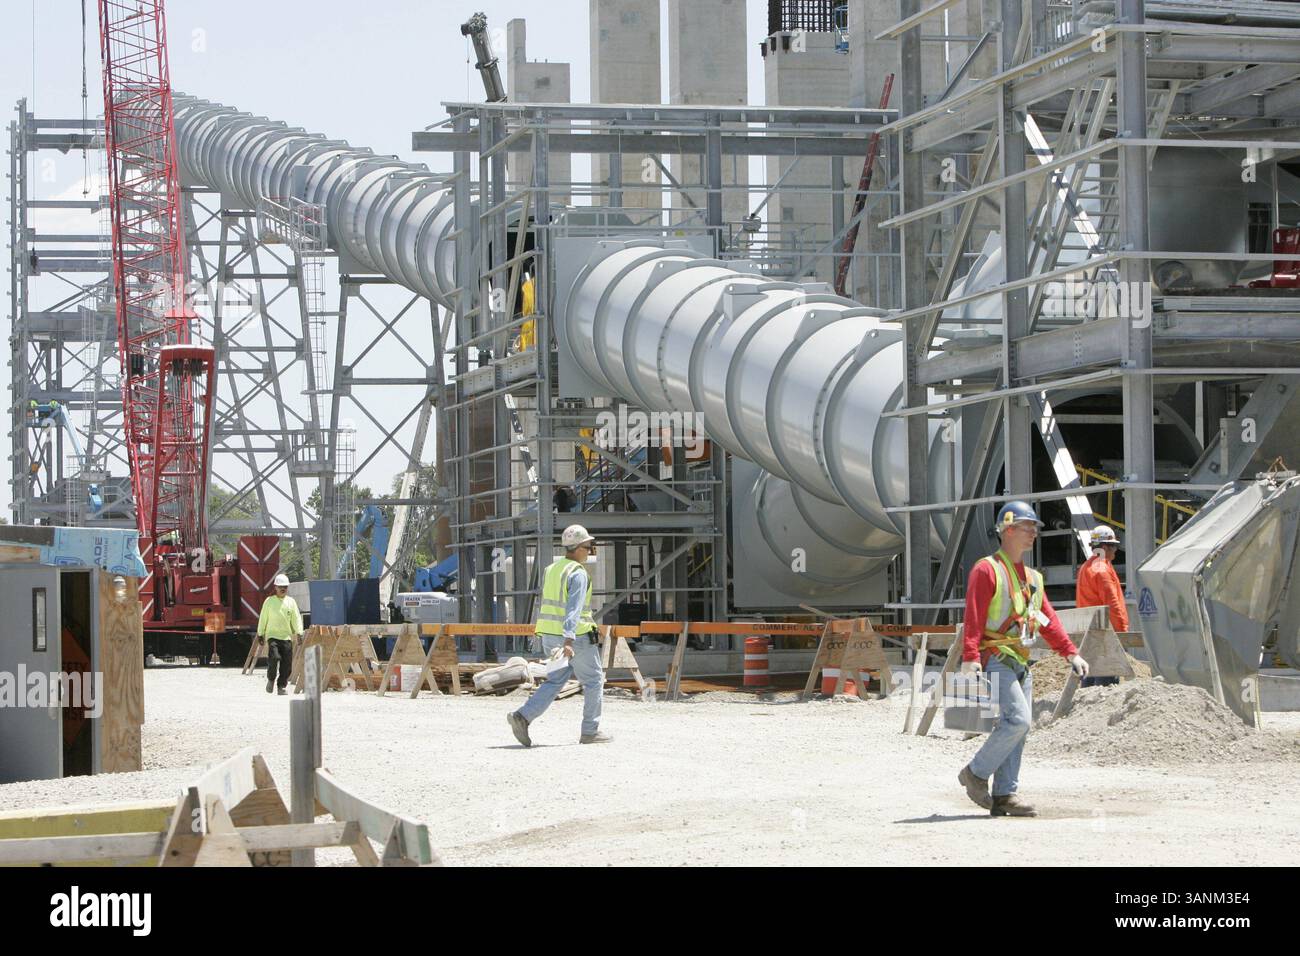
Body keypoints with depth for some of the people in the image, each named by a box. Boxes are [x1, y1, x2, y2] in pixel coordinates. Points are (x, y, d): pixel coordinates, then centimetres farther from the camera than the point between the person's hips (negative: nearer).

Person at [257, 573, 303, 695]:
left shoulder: (291, 602, 9)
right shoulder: (269, 601, 5)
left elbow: (297, 618, 6)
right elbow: (263, 619, 10)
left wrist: (299, 633, -7)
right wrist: (260, 634, 9)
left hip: (287, 636, 2)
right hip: (272, 635, -2)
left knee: (287, 664, -3)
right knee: (274, 657, -22)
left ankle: (282, 687, 10)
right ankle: (271, 679, 3)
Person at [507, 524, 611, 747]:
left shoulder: (552, 569, 12)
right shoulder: (578, 573, -15)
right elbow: (574, 609, -26)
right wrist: (569, 641, -34)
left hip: (550, 635, 8)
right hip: (576, 636, -8)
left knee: (555, 680, 11)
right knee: (593, 681, 7)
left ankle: (523, 716, -8)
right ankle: (590, 731, 11)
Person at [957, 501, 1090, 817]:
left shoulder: (1033, 577, 18)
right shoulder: (987, 570, -7)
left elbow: (1048, 620, 19)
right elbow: (973, 618, -15)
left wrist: (1070, 652, 8)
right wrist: (970, 658, -25)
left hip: (1021, 664, 8)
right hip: (995, 660, -8)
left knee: (1018, 730, 5)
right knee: (1017, 720, -18)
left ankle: (1004, 795, 9)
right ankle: (976, 773, -3)